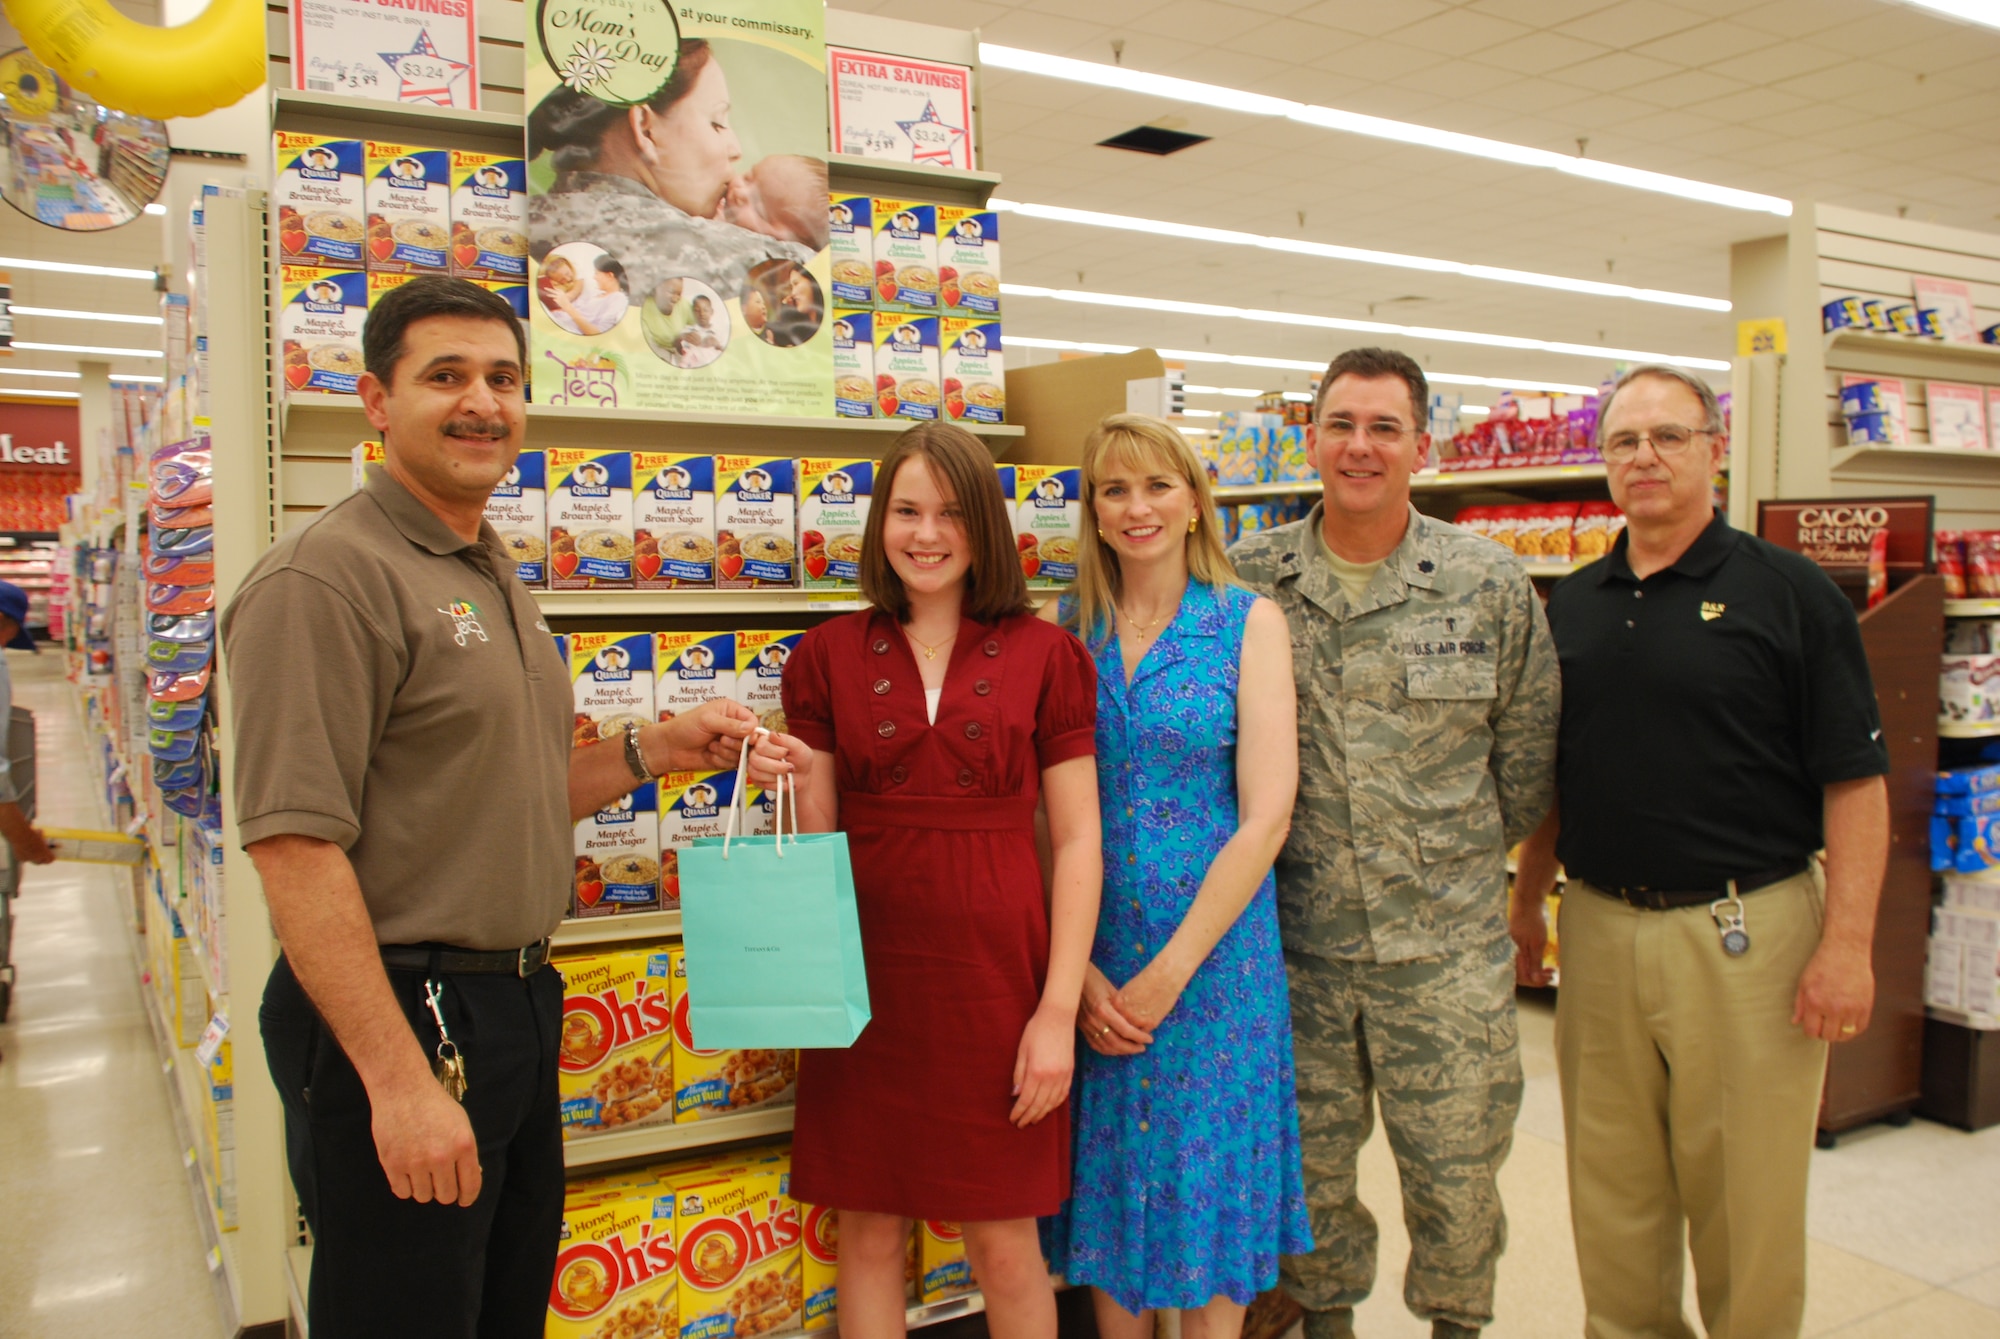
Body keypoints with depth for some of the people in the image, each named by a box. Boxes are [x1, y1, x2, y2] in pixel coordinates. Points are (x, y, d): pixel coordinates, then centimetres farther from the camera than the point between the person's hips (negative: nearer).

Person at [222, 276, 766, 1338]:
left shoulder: (492, 581, 13)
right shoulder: (328, 576, -16)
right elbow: (295, 846, -23)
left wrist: (650, 752, 6)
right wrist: (399, 1079, -24)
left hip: (516, 1003, 9)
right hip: (394, 1019, -9)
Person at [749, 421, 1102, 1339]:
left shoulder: (1044, 656, 2)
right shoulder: (828, 657, 6)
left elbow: (1077, 840, 0)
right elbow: (816, 837, 8)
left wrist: (1058, 1007, -6)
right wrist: (797, 782, -14)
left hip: (996, 968, -1)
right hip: (868, 967, 2)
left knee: (1004, 1243, 7)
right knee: (869, 1233, 10)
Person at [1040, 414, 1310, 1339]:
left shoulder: (1248, 622, -3)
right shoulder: (1058, 627, 2)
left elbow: (1266, 815, -9)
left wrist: (1171, 971, -12)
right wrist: (1076, 968, -9)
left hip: (1213, 947, -2)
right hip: (1086, 960, 2)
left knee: (1207, 1186, 9)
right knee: (1107, 1190, 13)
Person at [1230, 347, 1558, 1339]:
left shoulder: (1491, 586, -2)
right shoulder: (1249, 581, -1)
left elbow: (1528, 755, 7)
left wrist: (1457, 854, 10)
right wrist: (1288, 849, 6)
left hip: (1449, 944, 0)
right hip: (1296, 937, 1)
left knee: (1458, 1174, 10)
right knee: (1310, 1166, 15)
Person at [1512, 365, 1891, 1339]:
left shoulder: (1790, 593, -5)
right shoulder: (1571, 606, 9)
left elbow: (1854, 783, -8)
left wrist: (1847, 942, -14)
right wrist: (1526, 904, 14)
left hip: (1745, 933, -4)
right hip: (1598, 925, 5)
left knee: (1744, 1191, 6)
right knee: (1612, 1186, 14)